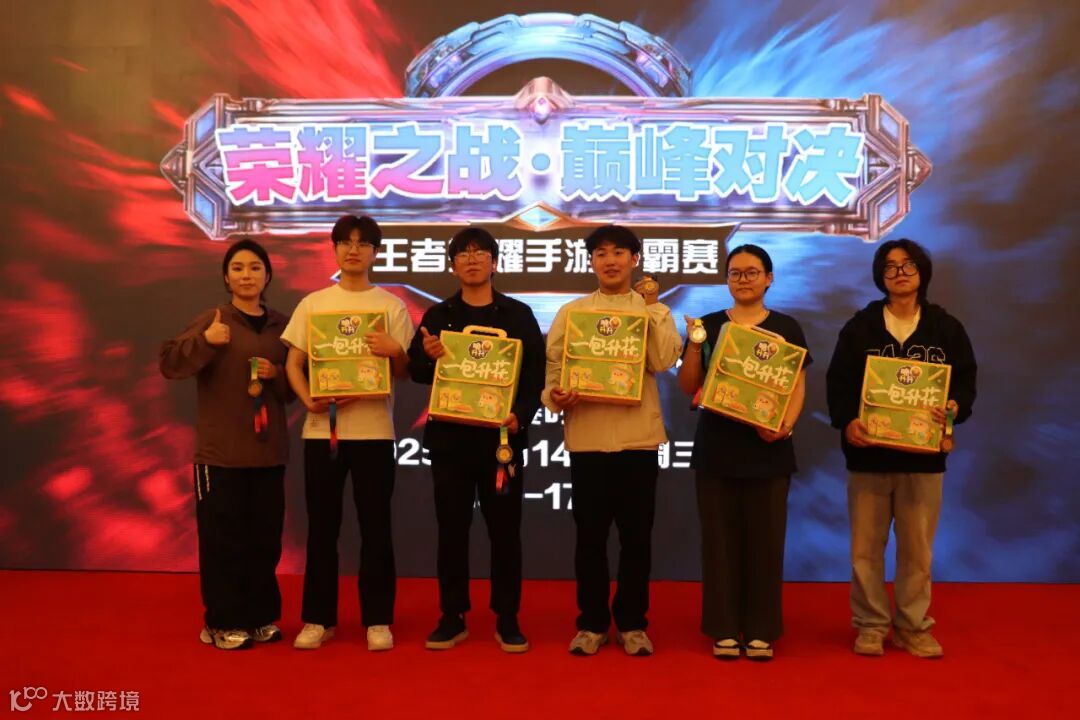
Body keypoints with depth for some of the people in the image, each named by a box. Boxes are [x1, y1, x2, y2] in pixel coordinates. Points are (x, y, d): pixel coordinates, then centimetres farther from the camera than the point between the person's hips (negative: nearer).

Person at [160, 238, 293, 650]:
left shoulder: (281, 325, 9)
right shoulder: (212, 320, -2)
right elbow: (170, 365, -12)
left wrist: (277, 375, -6)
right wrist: (204, 341, -28)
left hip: (269, 451, 4)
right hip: (220, 451, -4)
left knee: (265, 539, 10)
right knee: (224, 540, -1)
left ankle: (261, 617, 24)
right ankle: (223, 623, 14)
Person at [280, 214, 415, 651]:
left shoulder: (392, 306, 5)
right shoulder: (313, 303, 9)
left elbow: (405, 372, 3)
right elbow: (293, 362, 6)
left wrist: (393, 351, -19)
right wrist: (308, 399, -11)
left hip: (374, 429, -1)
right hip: (322, 427, 1)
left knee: (375, 527, 3)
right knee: (322, 527, 7)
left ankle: (378, 619, 13)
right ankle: (318, 618, 19)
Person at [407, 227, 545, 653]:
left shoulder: (518, 315, 5)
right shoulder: (438, 315, 9)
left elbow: (536, 374, 0)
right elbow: (416, 371, 3)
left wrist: (521, 415, -16)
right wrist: (428, 357, -19)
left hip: (502, 435, -1)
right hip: (450, 435, 1)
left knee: (505, 529, 3)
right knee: (452, 529, 7)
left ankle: (507, 620, 14)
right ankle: (452, 618, 17)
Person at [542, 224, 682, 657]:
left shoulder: (656, 311, 7)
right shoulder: (571, 312, 8)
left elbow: (664, 361, -9)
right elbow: (553, 365, 3)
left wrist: (650, 306, -10)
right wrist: (555, 395, -16)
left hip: (638, 435, 0)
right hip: (587, 435, 0)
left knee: (636, 536, 6)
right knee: (590, 535, 5)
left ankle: (631, 623, 20)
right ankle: (591, 623, 18)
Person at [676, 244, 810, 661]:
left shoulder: (786, 328, 5)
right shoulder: (709, 325, 6)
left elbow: (798, 387, 2)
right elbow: (689, 387, 2)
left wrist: (786, 425, -16)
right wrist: (694, 345, -13)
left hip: (767, 450, 0)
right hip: (717, 449, 0)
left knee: (765, 539, 4)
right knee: (720, 538, 4)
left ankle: (761, 630, 14)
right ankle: (724, 629, 13)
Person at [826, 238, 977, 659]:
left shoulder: (946, 328, 8)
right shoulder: (860, 327, 5)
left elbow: (966, 381, 6)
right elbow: (837, 382, 0)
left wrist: (956, 407, -16)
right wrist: (846, 422, -17)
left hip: (924, 454, 1)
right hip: (868, 451, 0)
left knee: (917, 546, 6)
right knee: (866, 545, 3)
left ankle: (913, 627, 19)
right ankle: (870, 625, 14)